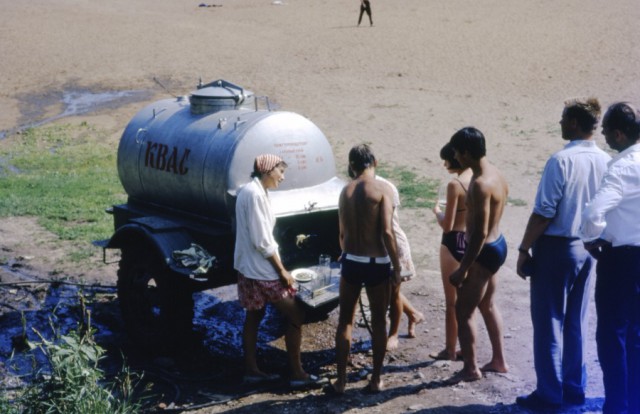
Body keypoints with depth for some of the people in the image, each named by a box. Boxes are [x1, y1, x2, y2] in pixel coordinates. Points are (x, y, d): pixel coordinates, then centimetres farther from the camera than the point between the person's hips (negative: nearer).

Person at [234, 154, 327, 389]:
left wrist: (279, 267, 17)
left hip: (248, 268, 10)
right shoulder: (255, 194, -21)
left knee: (253, 317, 17)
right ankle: (297, 374, 4)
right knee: (295, 316, -2)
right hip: (262, 270, -10)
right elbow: (262, 241, -23)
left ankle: (251, 371, 25)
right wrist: (282, 271, -16)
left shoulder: (251, 191, 10)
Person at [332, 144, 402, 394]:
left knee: (345, 321, 12)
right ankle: (376, 379, 17)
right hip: (377, 264, -4)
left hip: (350, 261, 4)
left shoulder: (345, 191, 6)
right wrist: (397, 267, -9)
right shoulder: (383, 189, -10)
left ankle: (341, 380, 15)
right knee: (379, 322, 10)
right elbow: (387, 233, -17)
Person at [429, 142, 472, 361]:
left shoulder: (455, 184, -19)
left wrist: (437, 211, 2)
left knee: (452, 301, 5)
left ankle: (450, 349, 14)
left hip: (455, 242, -7)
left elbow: (447, 225, -18)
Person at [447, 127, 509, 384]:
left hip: (485, 251, -10)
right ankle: (499, 361, 35)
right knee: (487, 305, 23)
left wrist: (463, 268, -22)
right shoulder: (495, 174, 5)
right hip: (497, 244, 10)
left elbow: (480, 232, -27)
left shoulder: (481, 184, -26)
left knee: (463, 311, 1)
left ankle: (471, 369, 11)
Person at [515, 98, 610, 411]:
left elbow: (543, 213, -18)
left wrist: (524, 249, -10)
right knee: (576, 321, 16)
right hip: (587, 248, 7)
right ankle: (574, 388, 24)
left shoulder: (561, 160, -18)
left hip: (556, 248, -6)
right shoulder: (606, 162, 2)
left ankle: (549, 393, 9)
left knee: (548, 321, 3)